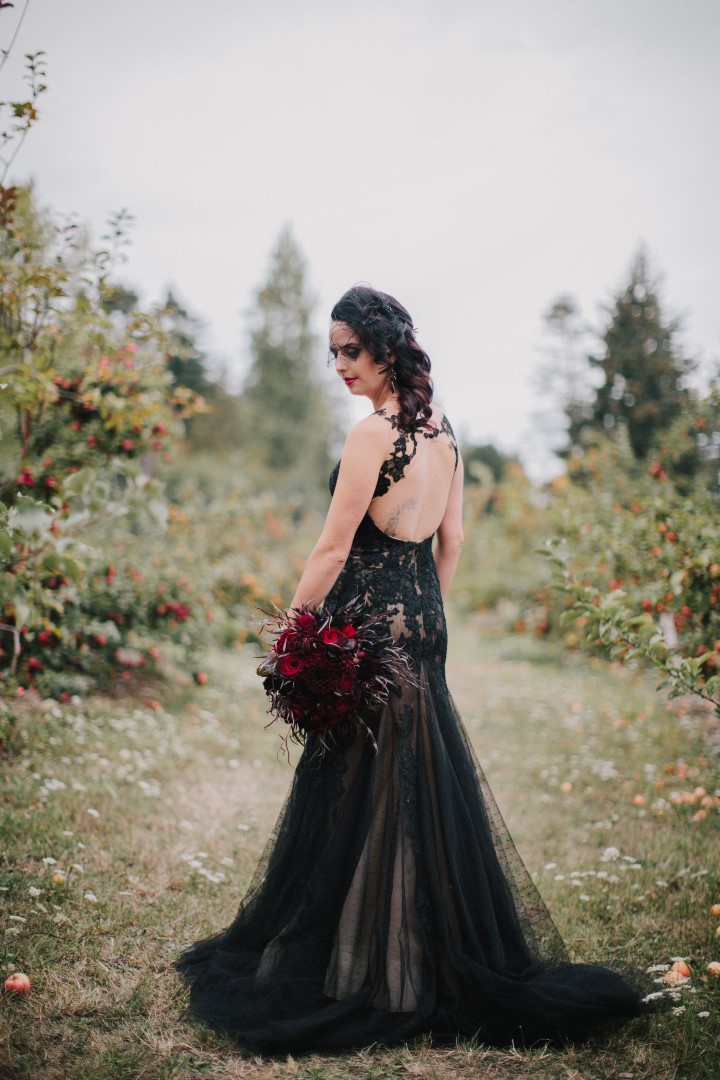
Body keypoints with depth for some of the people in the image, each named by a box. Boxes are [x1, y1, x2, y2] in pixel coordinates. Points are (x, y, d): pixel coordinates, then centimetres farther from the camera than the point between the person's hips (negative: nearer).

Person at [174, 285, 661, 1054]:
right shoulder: (442, 430, 10)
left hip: (370, 621, -8)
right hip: (422, 624, 9)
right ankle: (446, 962, 26)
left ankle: (361, 971, 10)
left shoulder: (373, 432, -15)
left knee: (358, 795, 0)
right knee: (426, 787, 15)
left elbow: (333, 549, -15)